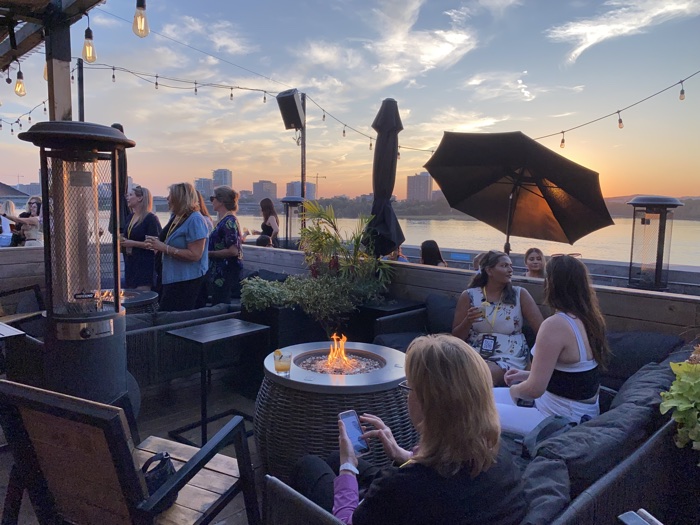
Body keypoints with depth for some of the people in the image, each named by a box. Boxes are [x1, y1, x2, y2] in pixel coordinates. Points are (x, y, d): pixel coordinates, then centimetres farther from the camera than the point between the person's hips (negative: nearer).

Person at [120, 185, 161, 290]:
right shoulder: (130, 217, 14)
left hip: (145, 265, -8)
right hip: (130, 264, 8)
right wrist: (122, 240, 5)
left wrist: (133, 243, -18)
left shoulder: (151, 218, -11)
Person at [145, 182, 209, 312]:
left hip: (187, 281, -9)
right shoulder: (175, 217, 9)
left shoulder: (195, 220, -18)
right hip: (170, 278, 9)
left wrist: (164, 248, -22)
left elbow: (195, 255, -24)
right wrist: (156, 244, 2)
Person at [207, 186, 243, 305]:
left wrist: (208, 253, -15)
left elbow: (233, 250, -23)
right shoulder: (223, 220, 12)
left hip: (225, 274, -10)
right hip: (219, 273, 10)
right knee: (216, 304, 15)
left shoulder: (229, 221, -16)